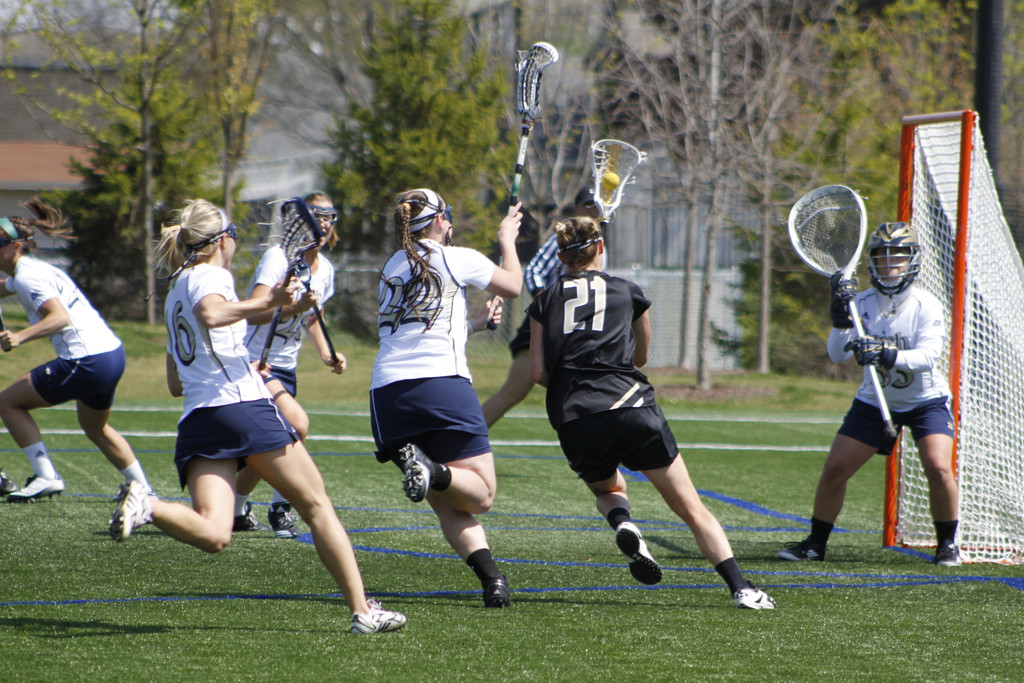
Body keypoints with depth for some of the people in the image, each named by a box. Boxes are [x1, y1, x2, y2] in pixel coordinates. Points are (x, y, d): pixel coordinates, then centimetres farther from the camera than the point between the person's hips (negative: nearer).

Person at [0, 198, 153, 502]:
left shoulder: (28, 277, -14)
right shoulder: (29, 270, 16)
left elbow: (60, 317, -29)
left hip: (87, 361, -10)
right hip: (113, 353, 10)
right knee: (95, 427, 32)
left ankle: (46, 477, -4)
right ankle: (142, 488, 37)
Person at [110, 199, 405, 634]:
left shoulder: (175, 292, 27)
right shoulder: (211, 276, 2)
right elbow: (211, 314, -24)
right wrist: (268, 302, -21)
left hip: (195, 421, 6)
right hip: (244, 405, -6)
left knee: (212, 534, -12)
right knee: (317, 507, 5)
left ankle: (146, 506, -37)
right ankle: (362, 610, 2)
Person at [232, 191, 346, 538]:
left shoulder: (325, 269, 7)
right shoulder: (278, 257, -17)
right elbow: (254, 314, -27)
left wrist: (326, 353, 9)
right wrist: (293, 305, -41)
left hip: (285, 368, 8)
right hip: (254, 362, -8)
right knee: (297, 423, -25)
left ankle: (235, 510, 30)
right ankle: (281, 507, -10)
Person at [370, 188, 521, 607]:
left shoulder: (392, 267, 22)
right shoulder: (459, 259, 6)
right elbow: (513, 286, 22)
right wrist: (507, 239, 40)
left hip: (386, 392, 5)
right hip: (442, 383, -5)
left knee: (448, 505, 8)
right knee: (479, 494, 2)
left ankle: (491, 578, -14)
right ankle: (433, 470, -29)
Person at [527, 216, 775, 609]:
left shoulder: (546, 301, 13)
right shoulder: (628, 293, 14)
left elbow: (538, 373, 7)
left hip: (574, 424, 1)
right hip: (630, 408, -1)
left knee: (606, 489, 31)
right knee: (692, 509, 4)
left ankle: (622, 523, -3)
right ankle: (740, 588, -10)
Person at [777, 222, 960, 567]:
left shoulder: (926, 305, -17)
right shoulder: (861, 303, -9)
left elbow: (929, 356, -30)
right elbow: (837, 354, -15)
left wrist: (887, 355, -46)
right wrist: (841, 319, -32)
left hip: (926, 401, -3)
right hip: (875, 402, 3)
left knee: (939, 468, -22)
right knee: (835, 469, -3)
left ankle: (948, 544, -2)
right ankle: (815, 544, 14)